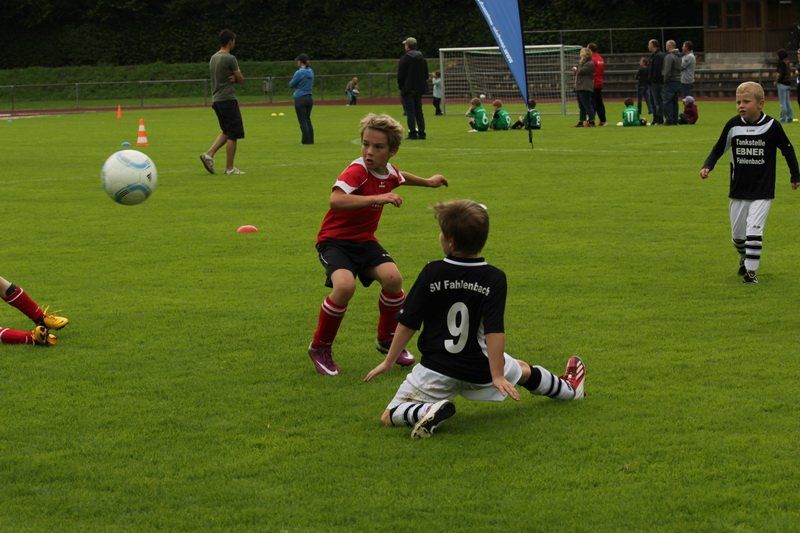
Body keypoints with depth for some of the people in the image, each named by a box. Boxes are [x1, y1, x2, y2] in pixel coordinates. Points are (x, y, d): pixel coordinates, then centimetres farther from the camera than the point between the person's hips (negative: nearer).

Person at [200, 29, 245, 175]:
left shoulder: (213, 58, 13)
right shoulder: (230, 59, -13)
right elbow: (241, 79, -6)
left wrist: (233, 78, -1)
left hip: (216, 100, 9)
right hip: (228, 99, -9)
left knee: (226, 132, 19)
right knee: (233, 134, -2)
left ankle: (209, 155, 3)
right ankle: (229, 168, 0)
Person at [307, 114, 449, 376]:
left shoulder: (389, 172, 1)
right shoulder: (357, 170, -23)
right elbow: (335, 200, -42)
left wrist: (427, 182, 43)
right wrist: (377, 198, -46)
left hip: (364, 240, 6)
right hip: (335, 239, -6)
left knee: (393, 278, -20)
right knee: (345, 286, -32)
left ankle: (387, 340, 7)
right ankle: (320, 348, -7)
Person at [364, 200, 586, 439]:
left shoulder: (431, 273, -11)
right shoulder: (494, 278, -12)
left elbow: (408, 323, -7)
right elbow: (494, 330, -17)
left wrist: (388, 362, 5)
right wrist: (497, 375, -12)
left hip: (436, 370, -2)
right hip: (480, 370, 2)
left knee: (390, 416, 6)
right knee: (522, 369, 33)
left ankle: (428, 411, -22)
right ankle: (568, 388, 55)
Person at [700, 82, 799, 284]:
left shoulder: (771, 126, -10)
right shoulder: (733, 125, -4)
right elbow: (719, 149, 8)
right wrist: (707, 166, -9)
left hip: (762, 192, -3)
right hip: (738, 191, 3)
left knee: (754, 231, -14)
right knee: (737, 235, 12)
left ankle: (751, 270, -5)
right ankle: (744, 257, 41)